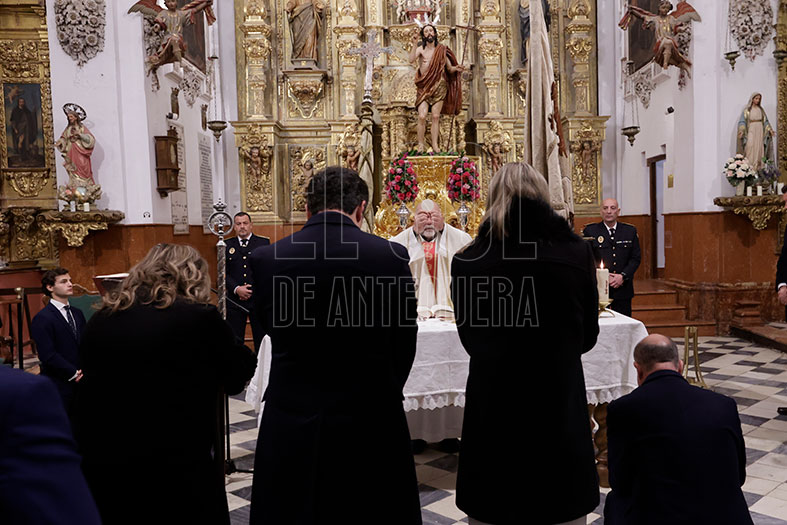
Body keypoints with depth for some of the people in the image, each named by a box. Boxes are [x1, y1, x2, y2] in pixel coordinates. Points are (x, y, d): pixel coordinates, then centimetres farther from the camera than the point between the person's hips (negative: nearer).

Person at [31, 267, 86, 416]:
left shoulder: (77, 313, 13)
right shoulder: (42, 319, -10)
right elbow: (48, 355, -16)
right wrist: (74, 374, -15)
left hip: (80, 382, 6)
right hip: (59, 386, -6)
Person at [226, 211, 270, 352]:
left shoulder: (263, 243, 3)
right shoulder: (227, 245, 9)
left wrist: (252, 290, -7)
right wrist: (237, 289, -11)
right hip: (234, 301, 1)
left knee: (262, 339, 4)